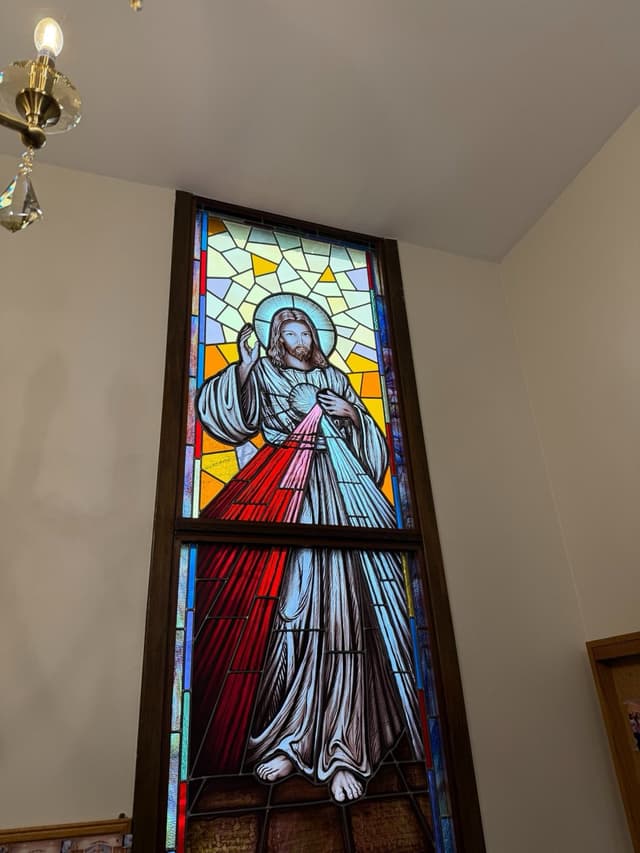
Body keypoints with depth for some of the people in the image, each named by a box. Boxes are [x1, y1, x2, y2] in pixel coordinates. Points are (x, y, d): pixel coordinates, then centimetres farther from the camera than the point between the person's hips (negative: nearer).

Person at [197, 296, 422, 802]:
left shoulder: (335, 378, 23)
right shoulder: (262, 373, 16)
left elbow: (372, 443, 21)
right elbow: (235, 421, -2)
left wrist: (352, 414, 2)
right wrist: (244, 367, -13)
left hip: (344, 491, 2)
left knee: (345, 608, -9)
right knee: (295, 603, -12)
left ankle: (340, 747, -7)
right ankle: (286, 738, -1)